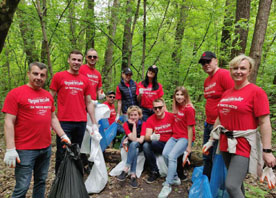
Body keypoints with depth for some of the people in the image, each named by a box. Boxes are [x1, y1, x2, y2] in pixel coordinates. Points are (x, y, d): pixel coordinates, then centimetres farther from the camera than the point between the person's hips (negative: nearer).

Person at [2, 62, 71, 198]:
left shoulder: (48, 95, 10)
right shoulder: (15, 94, -8)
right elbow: (9, 123, -11)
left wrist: (63, 136, 10)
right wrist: (10, 149, -15)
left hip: (46, 148, 6)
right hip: (25, 150, -6)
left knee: (41, 182, 17)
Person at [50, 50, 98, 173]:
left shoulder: (85, 80, 10)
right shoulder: (58, 76, 1)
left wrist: (94, 123, 9)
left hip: (81, 123, 3)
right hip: (64, 122, -3)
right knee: (62, 155, 2)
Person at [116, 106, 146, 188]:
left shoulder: (142, 124, -11)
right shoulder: (126, 124, -11)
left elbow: (141, 140, -21)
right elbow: (133, 138, -23)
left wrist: (129, 138, -19)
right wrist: (134, 124, -26)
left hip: (140, 146, 0)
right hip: (130, 146, 1)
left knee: (133, 144, -34)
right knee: (135, 151, -34)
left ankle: (126, 169, -34)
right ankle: (133, 175, -34)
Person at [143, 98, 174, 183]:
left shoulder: (171, 116, -10)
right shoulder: (150, 120, -3)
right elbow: (147, 136, -12)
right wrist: (151, 137, -35)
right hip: (159, 145, 3)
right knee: (146, 146, -24)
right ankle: (154, 172, -7)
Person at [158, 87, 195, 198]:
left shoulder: (189, 109, -13)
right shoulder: (177, 107, 8)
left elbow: (190, 128, -13)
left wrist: (189, 146, -12)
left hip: (185, 138, -6)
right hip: (175, 136, 6)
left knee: (172, 156, -22)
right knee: (165, 154, -13)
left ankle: (167, 185, -9)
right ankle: (175, 178, 8)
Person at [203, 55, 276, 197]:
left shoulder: (256, 92, -8)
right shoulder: (226, 93, 9)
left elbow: (264, 123, -12)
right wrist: (211, 140, 18)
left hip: (244, 145, -6)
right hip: (226, 144, 6)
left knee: (231, 186, -11)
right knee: (236, 183, 18)